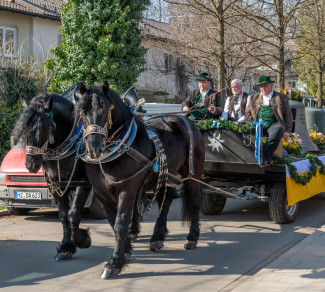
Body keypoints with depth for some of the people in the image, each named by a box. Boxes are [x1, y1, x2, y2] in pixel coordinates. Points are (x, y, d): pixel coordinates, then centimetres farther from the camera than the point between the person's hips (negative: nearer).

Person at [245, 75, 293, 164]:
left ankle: (265, 157, -38)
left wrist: (287, 131, 0)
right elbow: (247, 113, 21)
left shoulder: (281, 97, 15)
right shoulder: (255, 98, 23)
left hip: (274, 124, -2)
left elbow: (288, 115, 12)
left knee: (276, 133, -39)